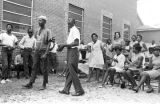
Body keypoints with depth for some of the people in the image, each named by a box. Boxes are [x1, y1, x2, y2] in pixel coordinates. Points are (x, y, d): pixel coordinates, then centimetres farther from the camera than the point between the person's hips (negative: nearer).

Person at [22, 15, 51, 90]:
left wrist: (46, 53, -15)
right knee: (34, 67, 3)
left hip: (43, 51, -5)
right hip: (37, 50, 5)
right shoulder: (37, 31, 12)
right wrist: (36, 49, 10)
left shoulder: (47, 31, -5)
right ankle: (30, 83, 4)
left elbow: (49, 43, -9)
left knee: (44, 69, 1)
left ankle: (44, 85, 10)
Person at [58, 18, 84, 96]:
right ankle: (66, 90, 20)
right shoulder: (71, 31, 15)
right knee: (69, 71, 12)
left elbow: (76, 43, -21)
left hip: (73, 51, -9)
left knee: (72, 72, -7)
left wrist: (64, 45, -17)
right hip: (69, 51, 9)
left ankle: (79, 90, 2)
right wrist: (63, 46, 4)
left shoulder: (75, 30, -12)